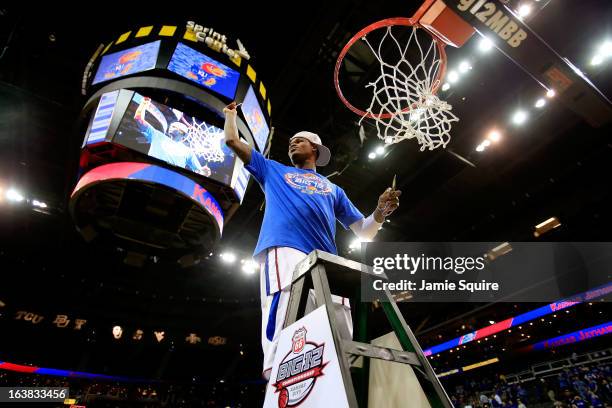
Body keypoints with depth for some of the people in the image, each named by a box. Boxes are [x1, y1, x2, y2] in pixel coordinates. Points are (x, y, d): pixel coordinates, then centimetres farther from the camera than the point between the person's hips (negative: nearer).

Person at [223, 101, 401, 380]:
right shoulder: (273, 171, 34)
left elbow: (364, 233, 27)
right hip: (283, 251, -2)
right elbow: (232, 140, 37)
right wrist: (231, 113, 53)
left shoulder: (333, 189, 35)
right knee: (285, 327, -25)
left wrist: (380, 212, 7)